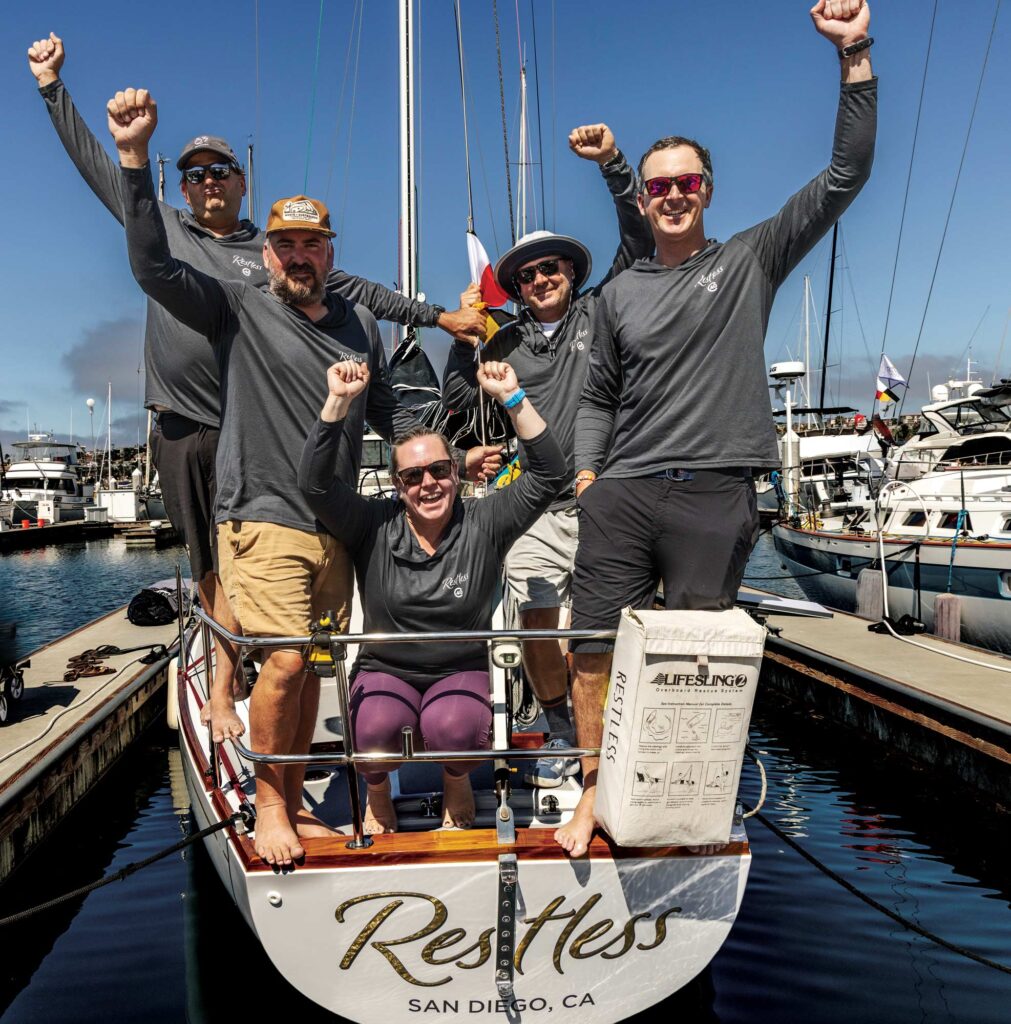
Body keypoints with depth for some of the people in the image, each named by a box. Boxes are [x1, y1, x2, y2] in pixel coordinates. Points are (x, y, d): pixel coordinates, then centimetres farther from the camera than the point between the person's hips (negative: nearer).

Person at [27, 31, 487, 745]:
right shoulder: (161, 227, 12)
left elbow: (359, 292, 9)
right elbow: (94, 163, 19)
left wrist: (437, 316, 7)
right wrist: (52, 85, 21)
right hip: (178, 424, 2)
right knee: (206, 562, 8)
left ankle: (222, 691, 1)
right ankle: (231, 660, 22)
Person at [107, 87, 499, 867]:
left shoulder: (361, 325, 14)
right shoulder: (239, 311, 1)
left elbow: (387, 412, 23)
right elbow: (154, 266, -12)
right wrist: (135, 157, -20)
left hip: (335, 524, 5)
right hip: (264, 517, -4)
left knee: (311, 663, 9)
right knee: (287, 660, -12)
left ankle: (295, 803, 24)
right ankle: (268, 804, 10)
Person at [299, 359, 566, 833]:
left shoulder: (483, 523, -2)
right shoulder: (374, 526, -3)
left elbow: (549, 473, -9)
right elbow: (315, 482, -16)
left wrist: (513, 398, -17)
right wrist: (338, 401, -25)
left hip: (461, 672, 0)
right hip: (384, 670, 0)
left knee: (452, 726, -33)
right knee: (378, 727, -32)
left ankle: (457, 786, 7)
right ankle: (377, 794, 7)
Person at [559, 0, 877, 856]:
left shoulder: (751, 261, 9)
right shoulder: (620, 295, 17)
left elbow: (847, 174, 3)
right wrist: (587, 469, 8)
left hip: (715, 495, -2)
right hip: (621, 494, 3)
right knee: (594, 650, 0)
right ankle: (595, 791, 15)